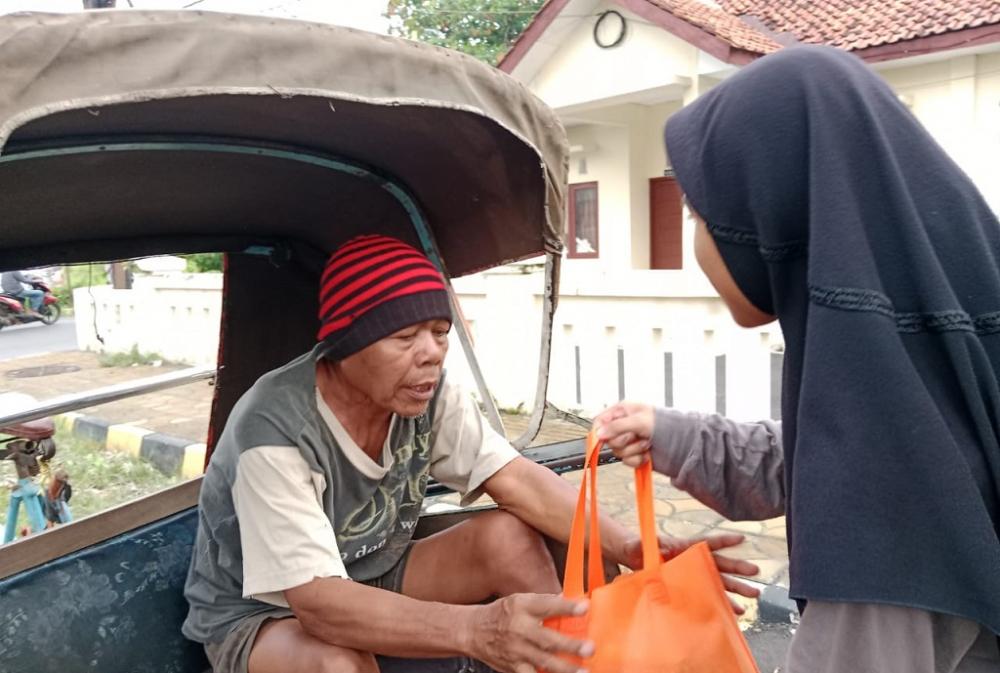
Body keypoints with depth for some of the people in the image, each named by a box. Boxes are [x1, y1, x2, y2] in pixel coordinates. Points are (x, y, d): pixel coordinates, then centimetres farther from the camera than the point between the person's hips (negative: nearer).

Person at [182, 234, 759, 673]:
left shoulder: (429, 393, -15)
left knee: (510, 536, -17)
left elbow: (519, 480, -19)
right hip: (260, 614, -4)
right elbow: (319, 603, -38)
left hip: (372, 576, 5)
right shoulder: (275, 433, -32)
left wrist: (629, 547, -34)